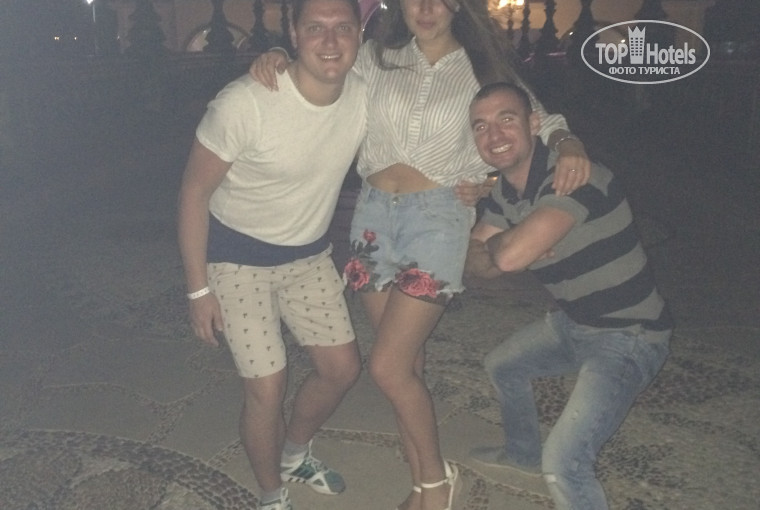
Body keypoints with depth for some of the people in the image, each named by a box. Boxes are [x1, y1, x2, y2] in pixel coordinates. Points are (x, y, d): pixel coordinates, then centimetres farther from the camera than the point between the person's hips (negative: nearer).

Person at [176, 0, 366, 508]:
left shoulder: (365, 95, -14)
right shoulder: (244, 103, -30)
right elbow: (195, 190, -18)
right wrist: (199, 288, -14)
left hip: (310, 251, 6)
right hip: (239, 255, -5)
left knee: (343, 368, 10)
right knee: (267, 387, -5)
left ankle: (295, 453, 41)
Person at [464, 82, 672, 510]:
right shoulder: (505, 191, 0)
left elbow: (511, 255, -39)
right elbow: (474, 262, 2)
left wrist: (496, 242, -14)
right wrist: (505, 249, -20)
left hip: (627, 336, -9)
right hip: (572, 322, 9)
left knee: (562, 464, -24)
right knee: (502, 366, 29)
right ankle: (523, 453, 54)